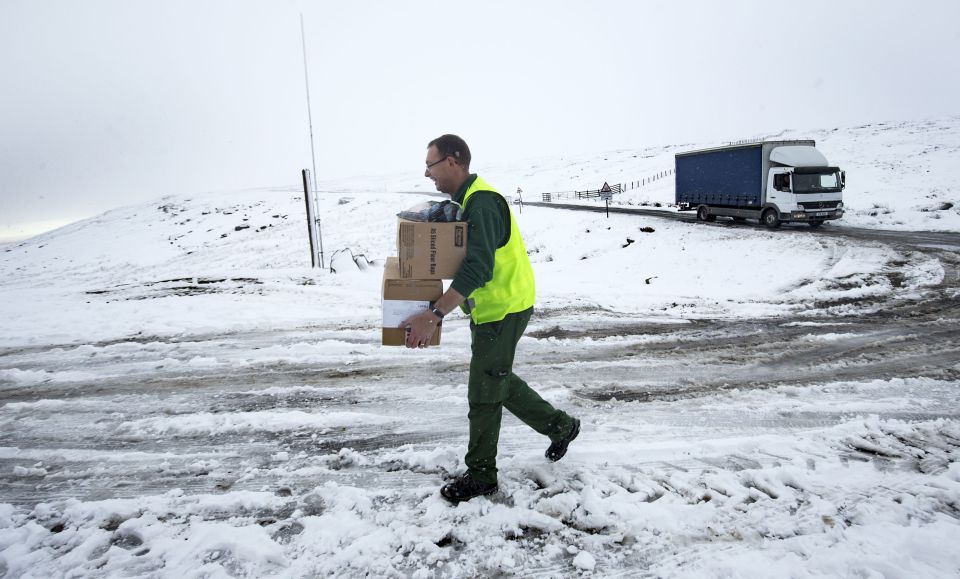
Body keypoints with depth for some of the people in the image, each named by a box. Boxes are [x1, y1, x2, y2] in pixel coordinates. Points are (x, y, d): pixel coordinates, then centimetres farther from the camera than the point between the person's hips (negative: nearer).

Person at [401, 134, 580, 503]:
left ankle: (480, 476, 20)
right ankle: (560, 426, 36)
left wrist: (434, 316, -37)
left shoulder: (481, 202, -22)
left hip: (503, 309, -10)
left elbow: (477, 269, -32)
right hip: (493, 307, 10)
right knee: (499, 381, 21)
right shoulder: (466, 199, 12)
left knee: (483, 395, 2)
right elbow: (462, 258, 17)